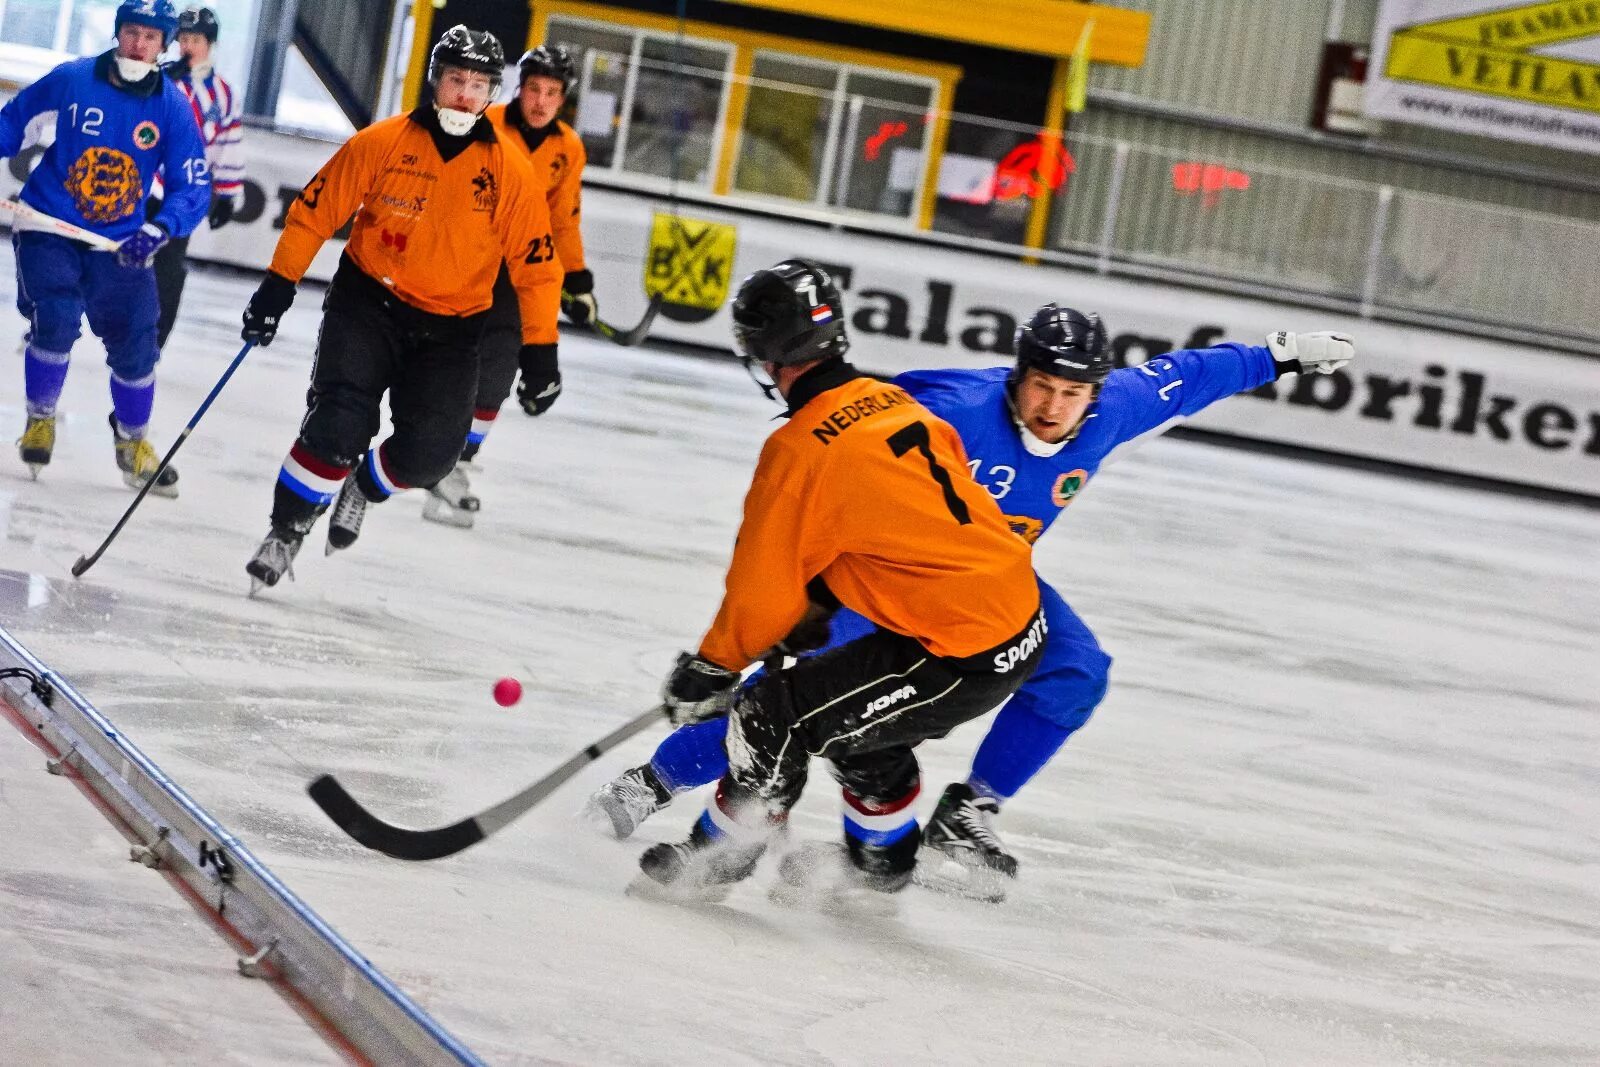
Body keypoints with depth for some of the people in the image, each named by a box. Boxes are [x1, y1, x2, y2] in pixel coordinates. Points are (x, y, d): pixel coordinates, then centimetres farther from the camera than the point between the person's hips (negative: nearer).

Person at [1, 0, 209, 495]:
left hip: (119, 245, 2)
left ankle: (132, 443, 26)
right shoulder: (71, 79, -10)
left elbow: (193, 188, -9)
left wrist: (159, 230, -26)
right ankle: (40, 419, 5)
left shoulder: (173, 108, -8)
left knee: (136, 343, 1)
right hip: (49, 227, -2)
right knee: (56, 320, -21)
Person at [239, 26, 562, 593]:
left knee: (429, 452, -13)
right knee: (338, 424, -20)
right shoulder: (382, 143, -9)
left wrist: (540, 349, -7)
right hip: (369, 303, -1)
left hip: (449, 329, 1)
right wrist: (277, 288, -5)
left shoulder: (509, 172, -7)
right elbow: (315, 210, -1)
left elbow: (535, 263, -2)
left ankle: (365, 487, 21)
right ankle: (287, 530, -1)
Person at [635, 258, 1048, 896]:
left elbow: (765, 590, -7)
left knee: (772, 716, 1)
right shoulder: (895, 402, 8)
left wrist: (710, 669, 9)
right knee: (848, 701, 29)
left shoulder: (799, 451, -15)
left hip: (964, 659, -9)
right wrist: (812, 612, 26)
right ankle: (882, 859, 45)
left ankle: (715, 859, 20)